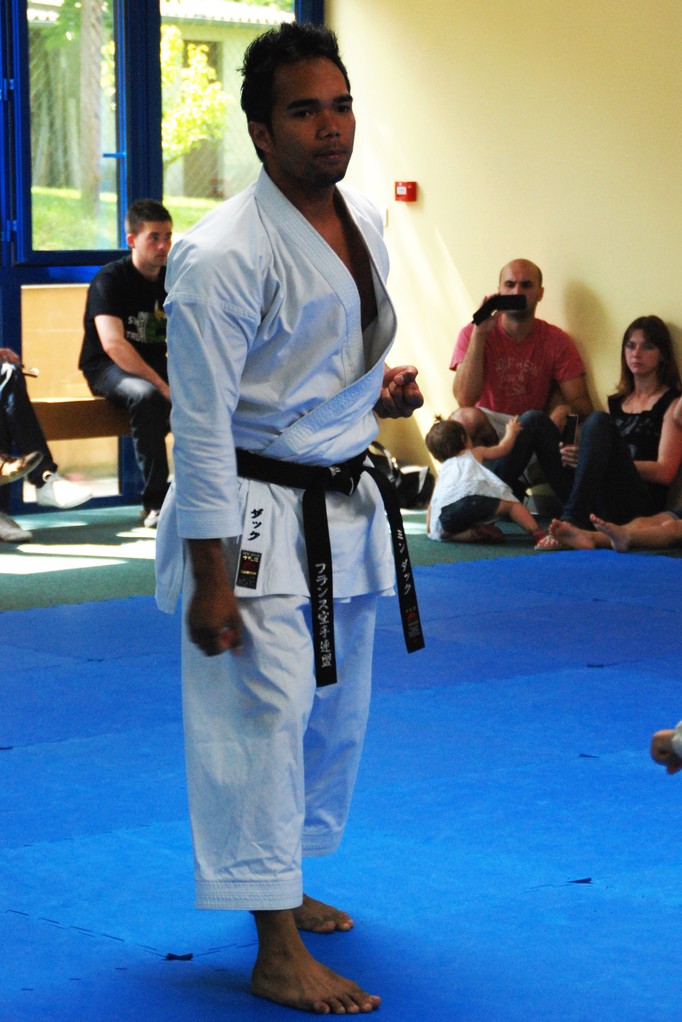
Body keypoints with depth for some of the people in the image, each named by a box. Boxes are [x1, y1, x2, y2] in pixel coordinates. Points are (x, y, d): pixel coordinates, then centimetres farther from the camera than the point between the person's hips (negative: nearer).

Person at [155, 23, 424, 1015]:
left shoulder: (366, 220, 5)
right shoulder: (224, 255, -21)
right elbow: (201, 425, -20)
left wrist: (383, 387, 0)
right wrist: (211, 580, -20)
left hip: (344, 503, 9)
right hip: (254, 512, -8)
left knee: (337, 712, 18)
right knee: (263, 714, -8)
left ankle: (284, 889, 37)